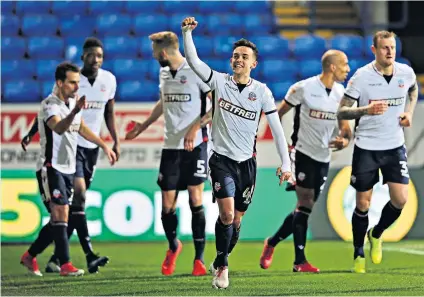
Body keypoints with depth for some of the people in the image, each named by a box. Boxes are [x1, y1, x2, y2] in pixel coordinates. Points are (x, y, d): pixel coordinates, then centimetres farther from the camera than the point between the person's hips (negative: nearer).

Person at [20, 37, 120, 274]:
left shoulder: (109, 80, 4)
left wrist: (116, 141, 10)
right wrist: (31, 134, -12)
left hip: (93, 147, 5)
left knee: (75, 202, 6)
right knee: (79, 194, -18)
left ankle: (56, 258, 11)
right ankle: (90, 255, -21)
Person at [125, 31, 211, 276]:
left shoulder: (197, 71, -11)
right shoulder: (164, 73, 12)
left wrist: (195, 129, -19)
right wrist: (143, 126, 36)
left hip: (195, 145, -6)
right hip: (171, 146, 6)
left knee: (196, 200, -7)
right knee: (167, 205, 3)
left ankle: (199, 258, 1)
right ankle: (173, 247, 28)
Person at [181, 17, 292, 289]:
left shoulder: (261, 91, -2)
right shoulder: (220, 82, -2)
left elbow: (276, 128, 0)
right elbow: (193, 61, -12)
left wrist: (286, 164, -5)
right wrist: (187, 33, -26)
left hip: (247, 163, 2)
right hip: (222, 159, -2)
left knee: (237, 219, 9)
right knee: (227, 214, -18)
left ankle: (221, 261, 29)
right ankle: (222, 266, -4)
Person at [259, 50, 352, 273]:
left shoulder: (341, 93, 5)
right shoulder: (304, 88, -11)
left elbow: (345, 127, 10)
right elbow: (277, 114, -1)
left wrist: (344, 140, -12)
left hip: (324, 156, 6)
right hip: (304, 152, -6)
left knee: (306, 207, 9)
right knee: (305, 204, -9)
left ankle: (272, 243, 26)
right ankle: (300, 261, -6)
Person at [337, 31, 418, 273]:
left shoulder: (406, 72, -3)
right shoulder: (362, 76, -13)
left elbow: (414, 89, 22)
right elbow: (342, 111, -12)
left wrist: (410, 112, 5)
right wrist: (366, 110, -28)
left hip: (395, 146, 3)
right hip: (366, 147, -3)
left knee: (401, 199, -8)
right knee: (363, 204, 2)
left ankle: (377, 235, 22)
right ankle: (358, 255, 21)